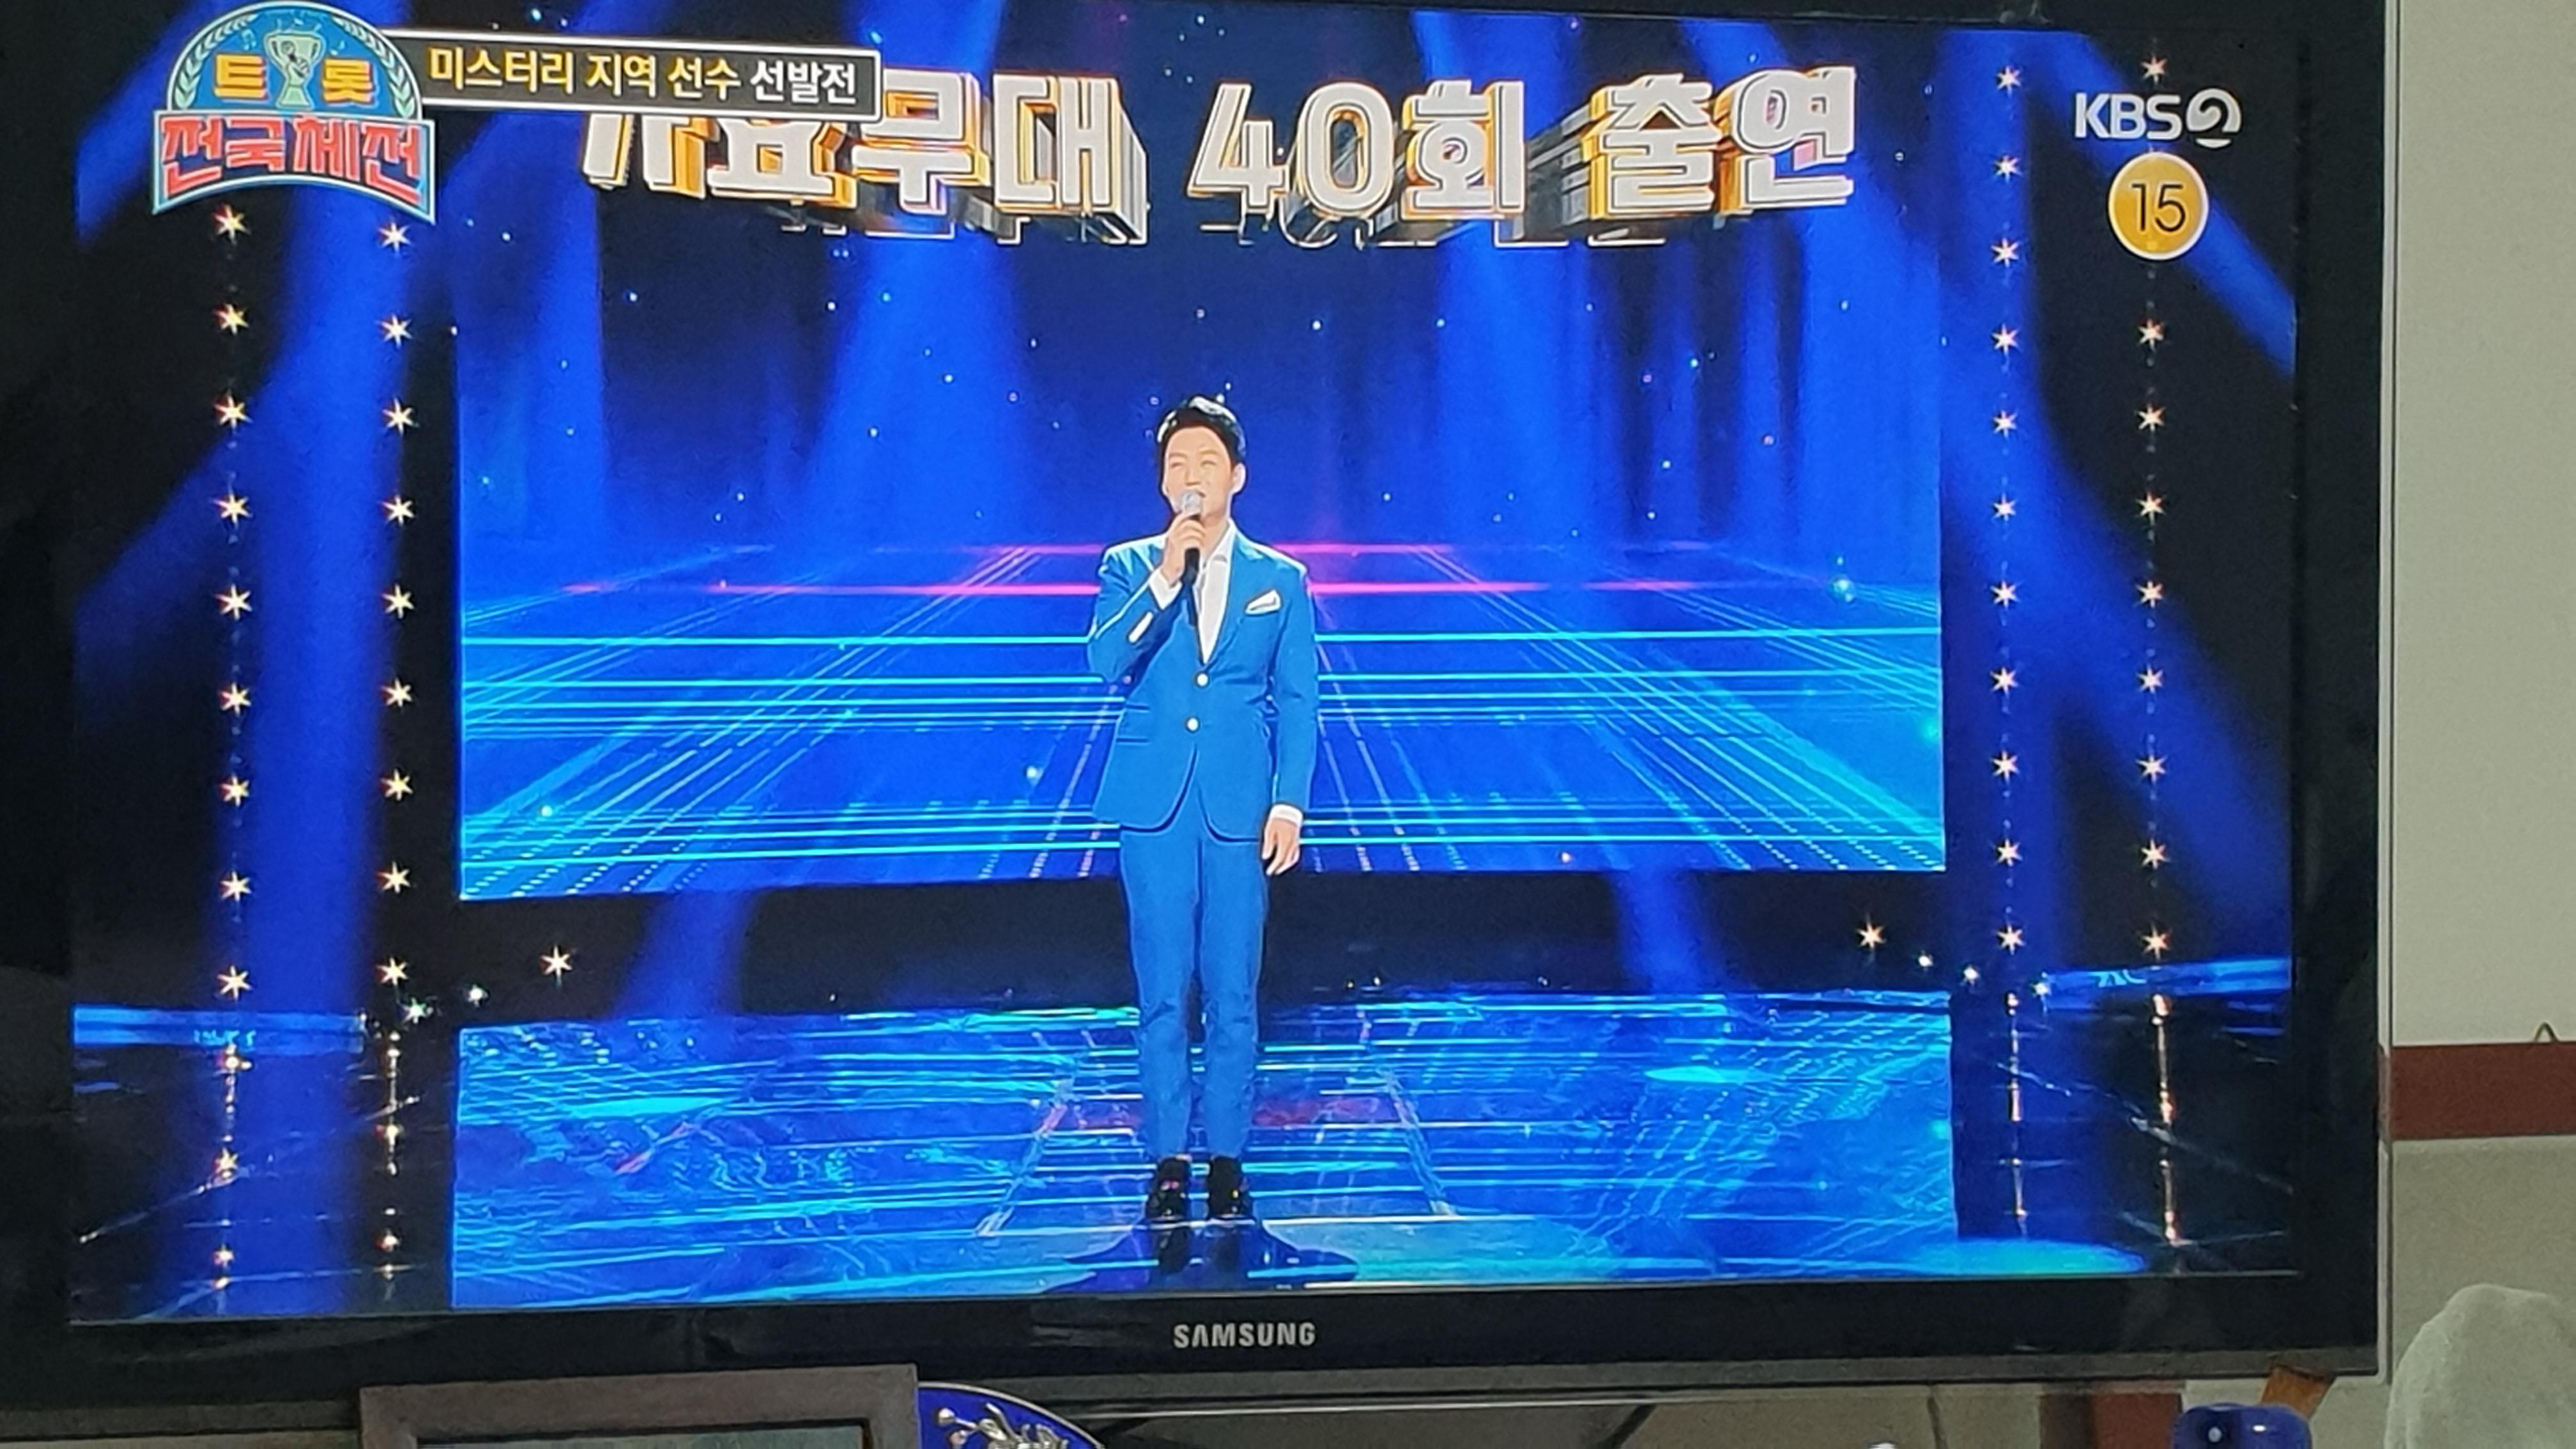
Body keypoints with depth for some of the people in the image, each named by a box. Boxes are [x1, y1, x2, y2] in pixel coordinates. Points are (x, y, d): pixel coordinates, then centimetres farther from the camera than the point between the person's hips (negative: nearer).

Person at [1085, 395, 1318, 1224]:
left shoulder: (1279, 579, 7)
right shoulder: (1129, 567, 6)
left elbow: (1297, 702, 6)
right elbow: (1106, 662, -10)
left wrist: (1289, 804, -3)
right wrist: (1165, 578, -18)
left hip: (1240, 807, 0)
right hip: (1155, 805, 0)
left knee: (1233, 994, 2)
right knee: (1162, 993, 2)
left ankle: (1227, 1161, 10)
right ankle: (1168, 1162, 7)